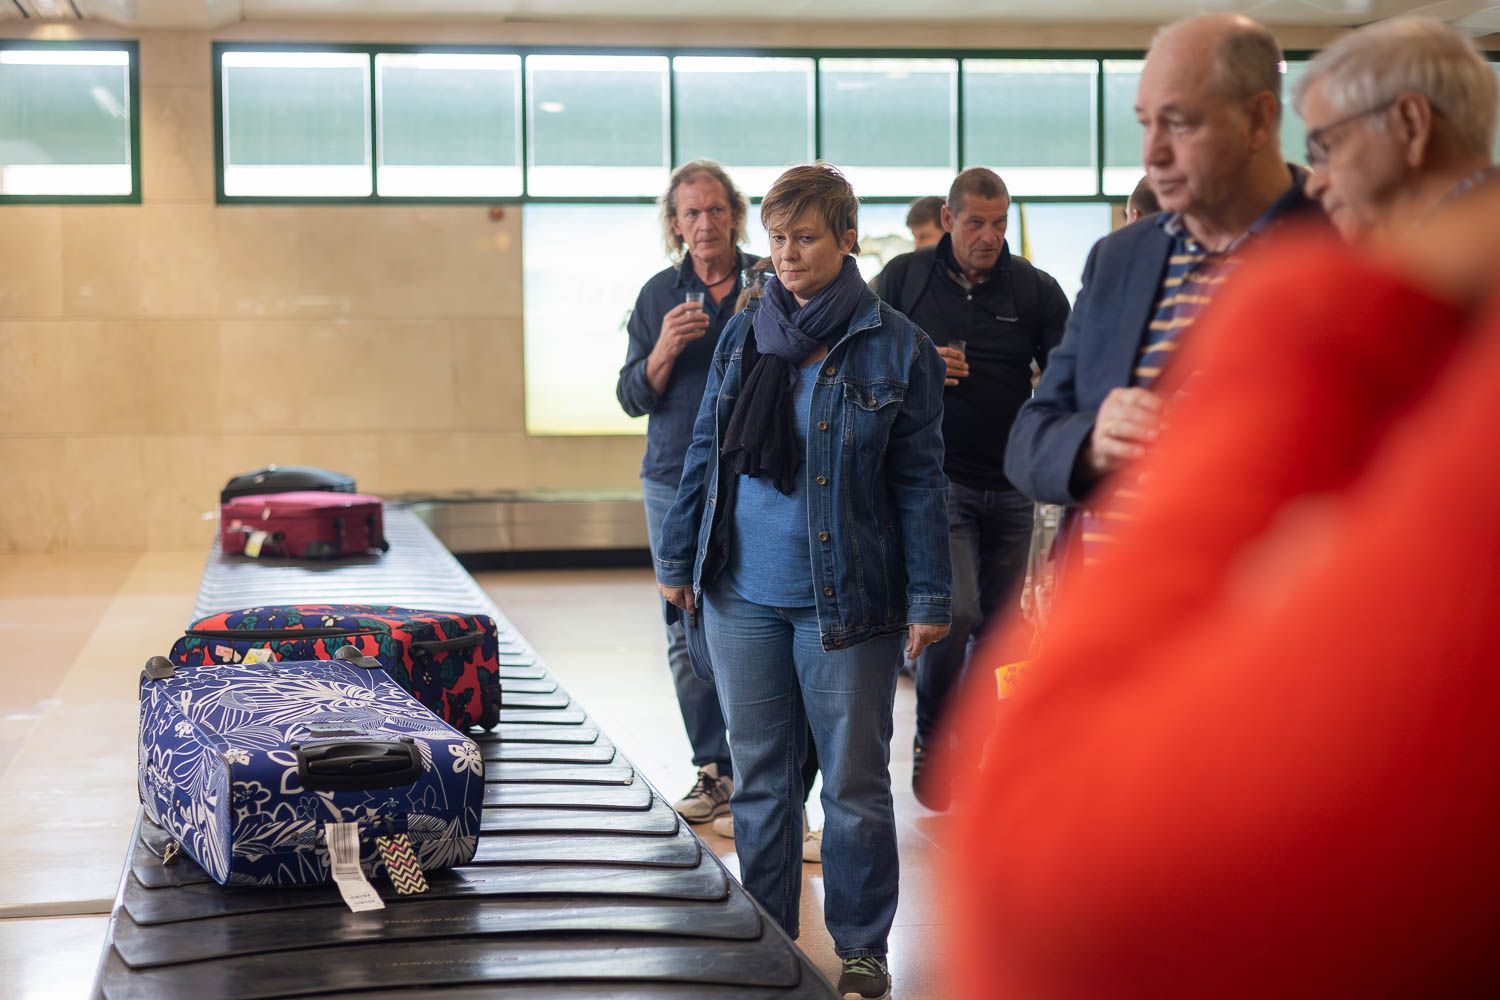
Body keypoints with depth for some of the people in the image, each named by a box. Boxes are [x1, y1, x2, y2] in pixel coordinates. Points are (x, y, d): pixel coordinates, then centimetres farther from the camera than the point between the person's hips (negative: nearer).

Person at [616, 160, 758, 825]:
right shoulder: (659, 295, 9)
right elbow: (633, 397, 6)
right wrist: (664, 352, -11)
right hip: (676, 483, 3)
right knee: (689, 635, 3)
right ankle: (714, 770, 11)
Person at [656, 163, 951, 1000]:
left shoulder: (896, 348, -4)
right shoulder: (745, 337, 7)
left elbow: (920, 482, -4)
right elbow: (705, 454, 14)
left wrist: (929, 598, -7)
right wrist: (679, 558, 13)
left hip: (847, 602, -4)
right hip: (743, 595, 4)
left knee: (855, 785, 4)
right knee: (760, 776, 13)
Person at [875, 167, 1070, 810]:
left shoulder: (1035, 289, 4)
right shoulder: (903, 278, 2)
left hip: (1010, 483, 3)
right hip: (936, 474, -3)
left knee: (1000, 622, 8)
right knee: (954, 611, -16)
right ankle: (929, 743, 5)